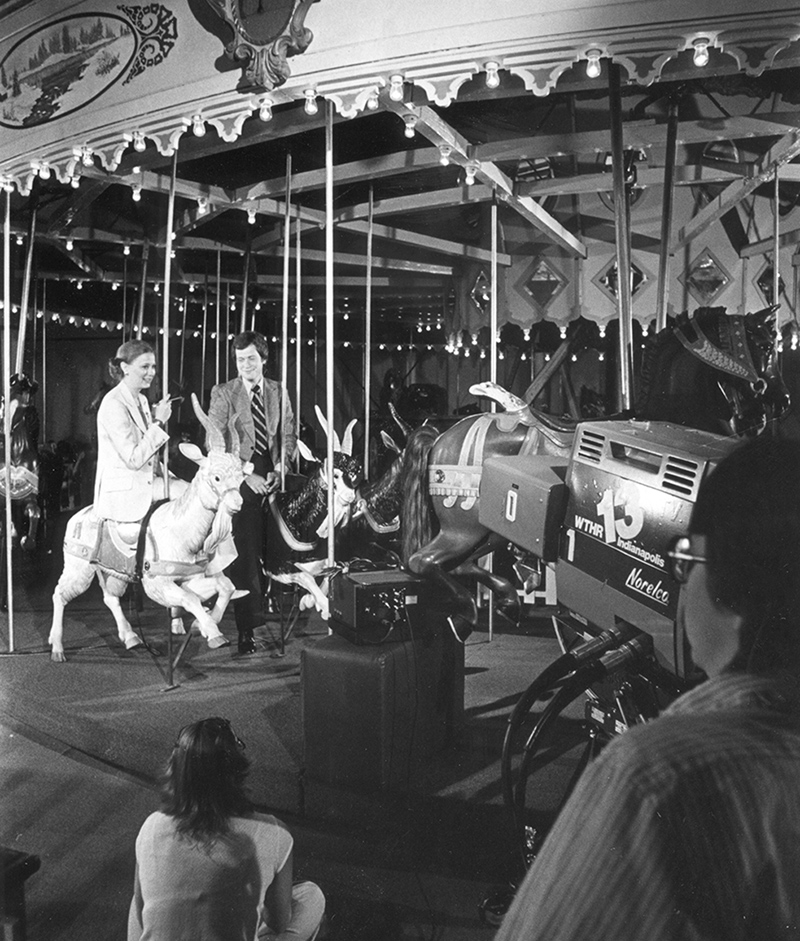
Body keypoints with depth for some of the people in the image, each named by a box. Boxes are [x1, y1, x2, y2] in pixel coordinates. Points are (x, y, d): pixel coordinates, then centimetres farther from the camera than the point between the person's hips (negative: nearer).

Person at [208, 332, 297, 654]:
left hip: (272, 480, 3)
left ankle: (268, 608, 14)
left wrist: (279, 469, -2)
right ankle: (247, 629, -4)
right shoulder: (222, 393, 2)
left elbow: (288, 435, 15)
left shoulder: (278, 392, 12)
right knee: (245, 554, -8)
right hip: (240, 481, -3)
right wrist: (246, 475, -12)